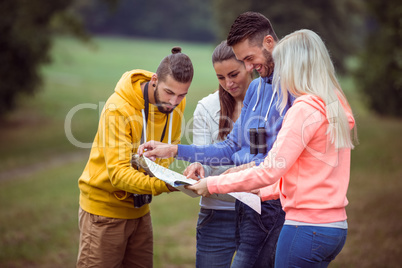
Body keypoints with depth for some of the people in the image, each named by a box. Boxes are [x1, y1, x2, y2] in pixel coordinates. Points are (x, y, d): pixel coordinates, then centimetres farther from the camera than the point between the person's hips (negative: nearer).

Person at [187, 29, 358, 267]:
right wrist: (262, 191, 26)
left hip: (307, 227, -9)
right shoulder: (336, 107, 12)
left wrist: (214, 184, -6)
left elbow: (270, 171, -16)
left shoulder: (305, 109, -14)